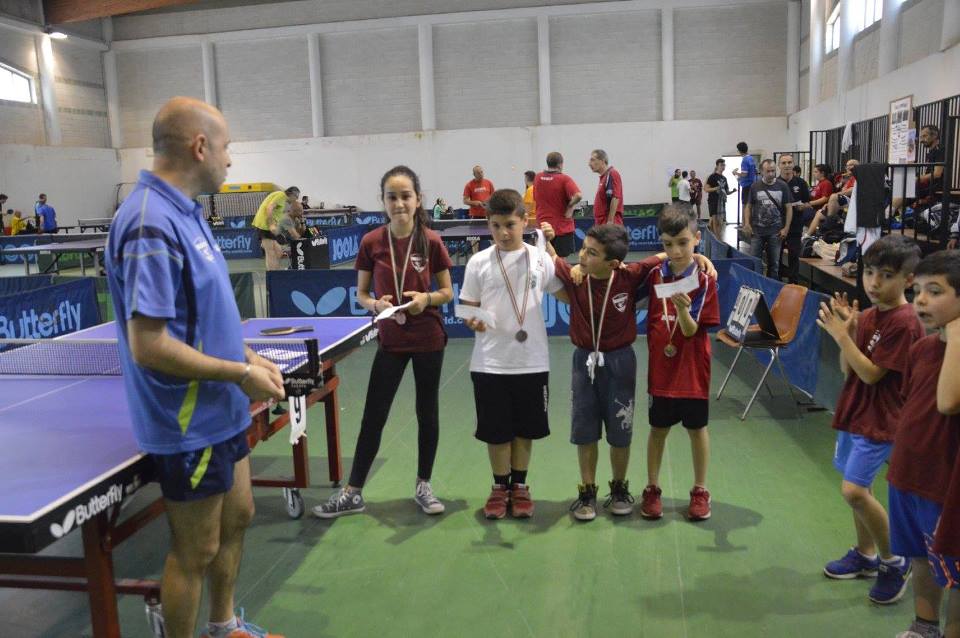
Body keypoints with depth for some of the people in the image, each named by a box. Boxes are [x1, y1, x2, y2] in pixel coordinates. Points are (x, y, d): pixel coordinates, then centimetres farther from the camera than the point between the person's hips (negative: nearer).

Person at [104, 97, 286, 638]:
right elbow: (148, 346, -28)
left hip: (221, 412, 10)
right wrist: (242, 374, -20)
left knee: (237, 517, 23)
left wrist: (248, 357, 5)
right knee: (196, 551, 6)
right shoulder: (152, 225, -25)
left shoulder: (185, 213, 6)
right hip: (189, 426, -10)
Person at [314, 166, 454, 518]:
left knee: (427, 413, 11)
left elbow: (447, 292, 0)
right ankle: (353, 493, 16)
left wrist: (427, 298, -20)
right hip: (391, 341, 1)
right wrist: (376, 304, -19)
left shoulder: (431, 241, -8)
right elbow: (361, 294, 2)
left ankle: (423, 486, 28)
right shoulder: (371, 242, -6)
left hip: (428, 340, 0)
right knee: (373, 416, 5)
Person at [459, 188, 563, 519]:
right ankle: (500, 487, 27)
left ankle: (519, 486, 30)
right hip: (490, 363, -1)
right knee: (496, 430, 9)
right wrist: (473, 322, -19)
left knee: (525, 429, 12)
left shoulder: (541, 259, -1)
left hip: (532, 362, 1)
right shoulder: (478, 263, -2)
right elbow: (468, 307, 2)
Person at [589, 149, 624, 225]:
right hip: (602, 224, 10)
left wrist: (610, 221, -24)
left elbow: (615, 198, -20)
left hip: (610, 225, -10)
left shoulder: (612, 174, -10)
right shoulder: (603, 177, 19)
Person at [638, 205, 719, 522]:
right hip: (660, 367, 2)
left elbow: (691, 331, -15)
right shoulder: (655, 274, -3)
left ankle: (700, 490, 27)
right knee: (658, 428, 13)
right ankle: (652, 489, 27)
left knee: (697, 428, 12)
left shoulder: (704, 281, -12)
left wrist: (683, 308, -36)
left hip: (692, 368, -2)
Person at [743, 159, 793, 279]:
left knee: (774, 263, 7)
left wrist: (786, 228, -4)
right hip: (757, 231, 0)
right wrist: (747, 223, -7)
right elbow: (748, 206, 7)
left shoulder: (782, 186, 1)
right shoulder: (755, 187, 2)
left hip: (775, 232, 0)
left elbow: (789, 208, 4)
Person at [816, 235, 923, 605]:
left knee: (853, 490, -14)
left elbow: (871, 373, -19)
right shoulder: (867, 316, 5)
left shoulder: (904, 323, -18)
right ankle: (865, 555, 33)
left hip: (880, 421, -8)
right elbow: (848, 370, 4)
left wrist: (841, 335, -20)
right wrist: (847, 328, -8)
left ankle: (894, 563, 7)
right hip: (854, 412, 8)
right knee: (858, 488, 15)